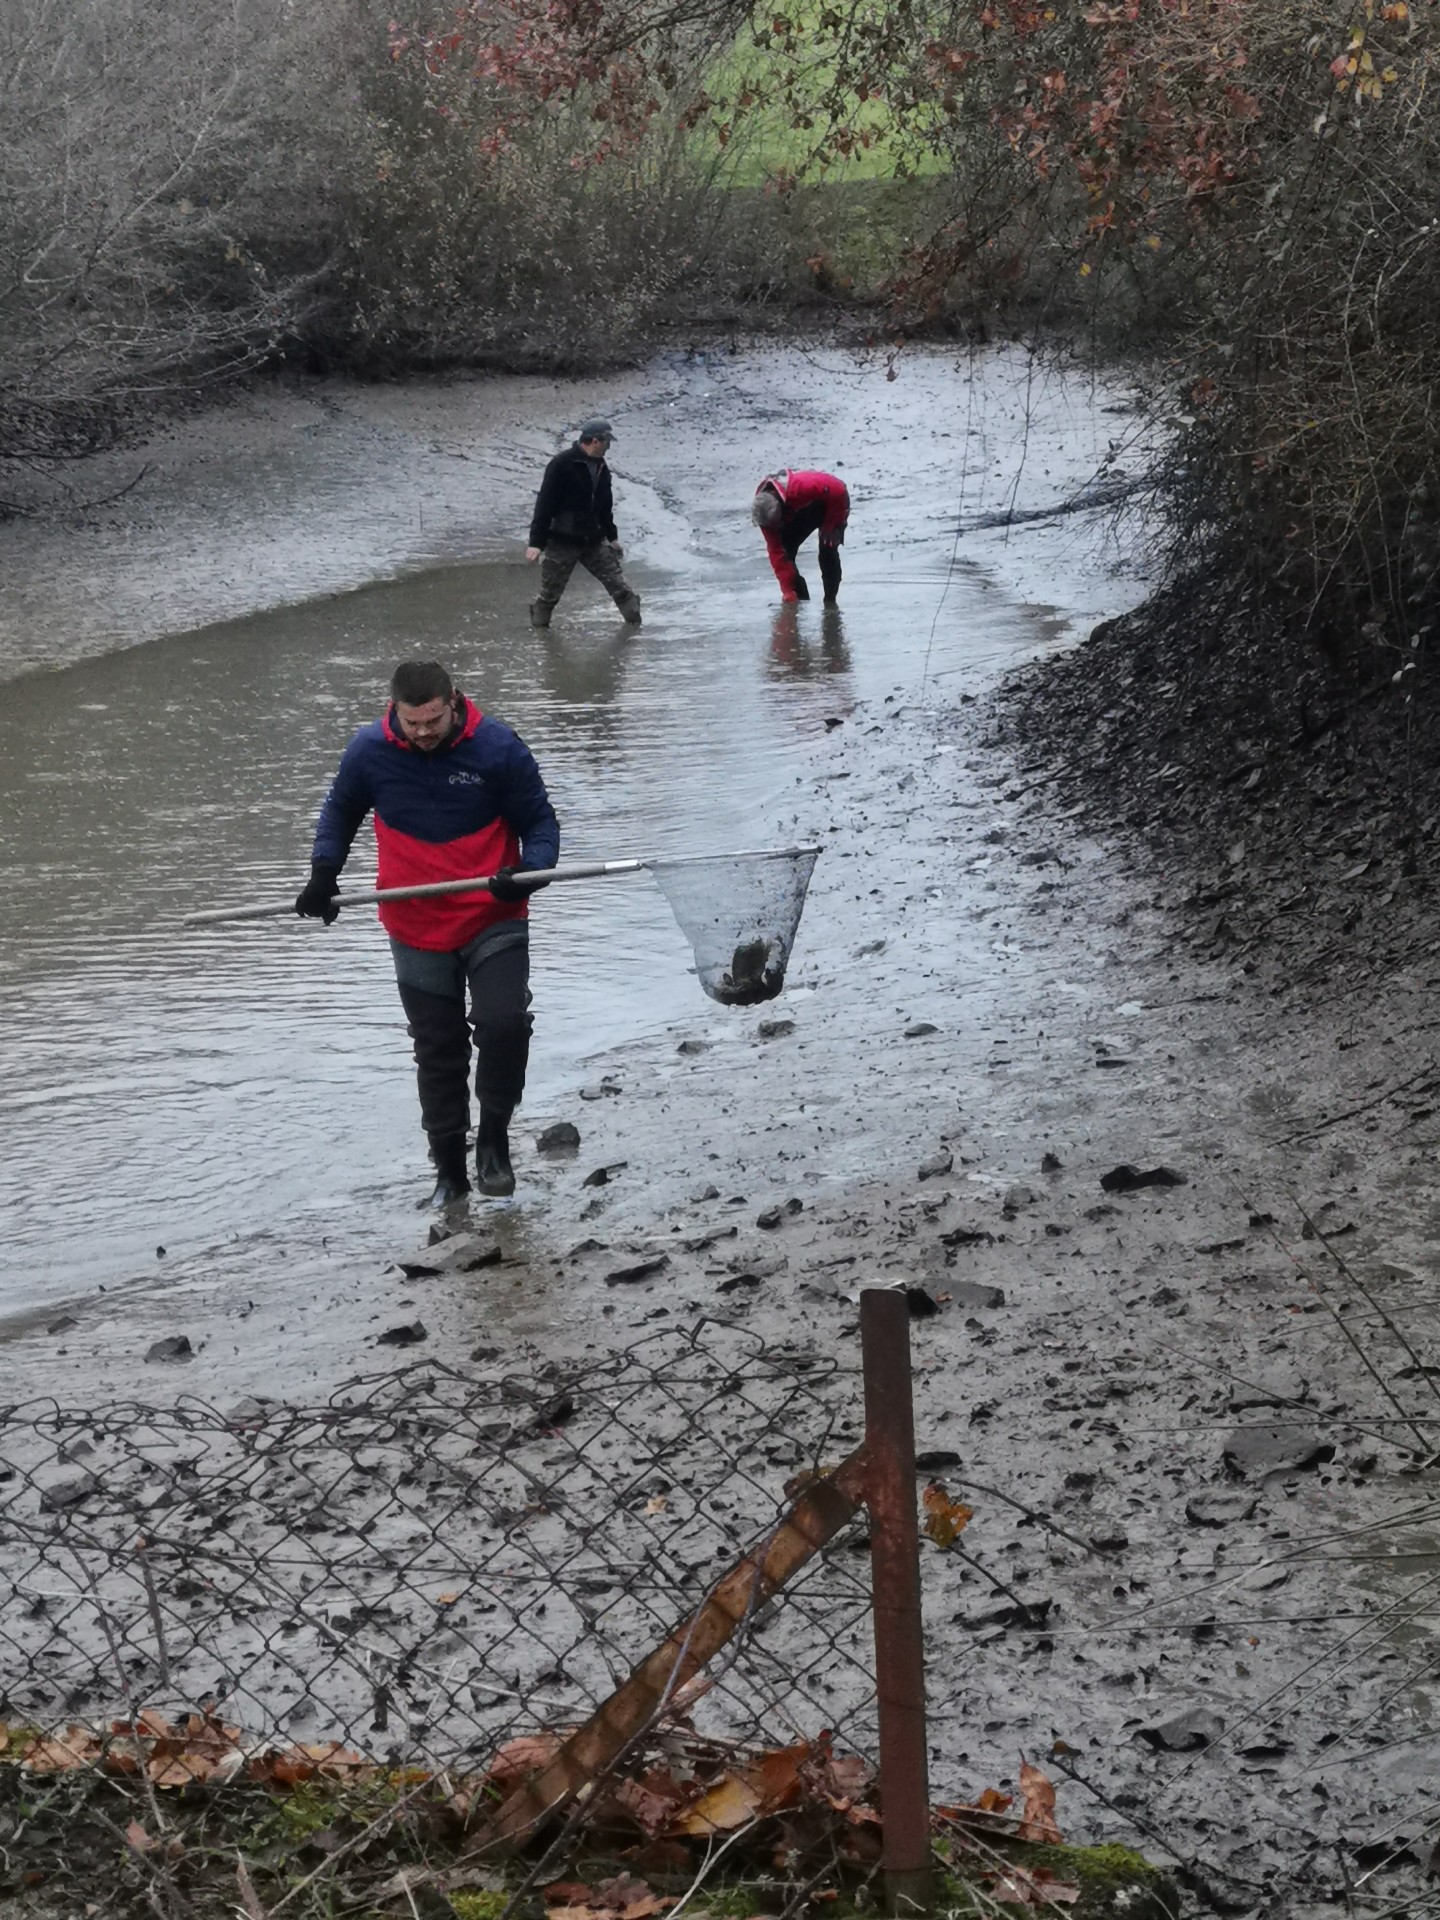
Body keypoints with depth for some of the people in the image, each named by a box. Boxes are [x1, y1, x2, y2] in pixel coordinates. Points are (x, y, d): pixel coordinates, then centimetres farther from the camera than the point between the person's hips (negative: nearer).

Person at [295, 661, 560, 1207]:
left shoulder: (497, 747, -14)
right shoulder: (369, 751, -6)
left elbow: (540, 821, -3)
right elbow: (340, 811, 14)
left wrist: (530, 870, -23)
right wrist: (323, 873, 0)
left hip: (492, 921, -2)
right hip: (417, 932, 3)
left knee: (504, 1022, -23)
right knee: (438, 1054, 11)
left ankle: (493, 1138, -1)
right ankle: (449, 1171, 24)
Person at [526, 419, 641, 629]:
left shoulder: (600, 467, 7)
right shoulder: (562, 465, -17)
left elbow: (605, 505, 20)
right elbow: (544, 503, -18)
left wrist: (612, 536, 24)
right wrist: (536, 542, -20)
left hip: (594, 540, 6)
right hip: (562, 542, -6)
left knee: (615, 578, 4)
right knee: (550, 590, 4)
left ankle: (635, 619, 13)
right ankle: (539, 627, 23)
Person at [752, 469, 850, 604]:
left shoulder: (801, 487, -45)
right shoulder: (765, 510, -25)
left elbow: (838, 490, -34)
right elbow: (775, 551, -20)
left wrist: (830, 526, -25)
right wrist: (787, 591, -24)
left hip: (833, 503, -5)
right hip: (801, 513, 5)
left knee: (827, 548, -24)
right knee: (785, 550, -8)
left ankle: (830, 602, -12)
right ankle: (801, 600, 3)